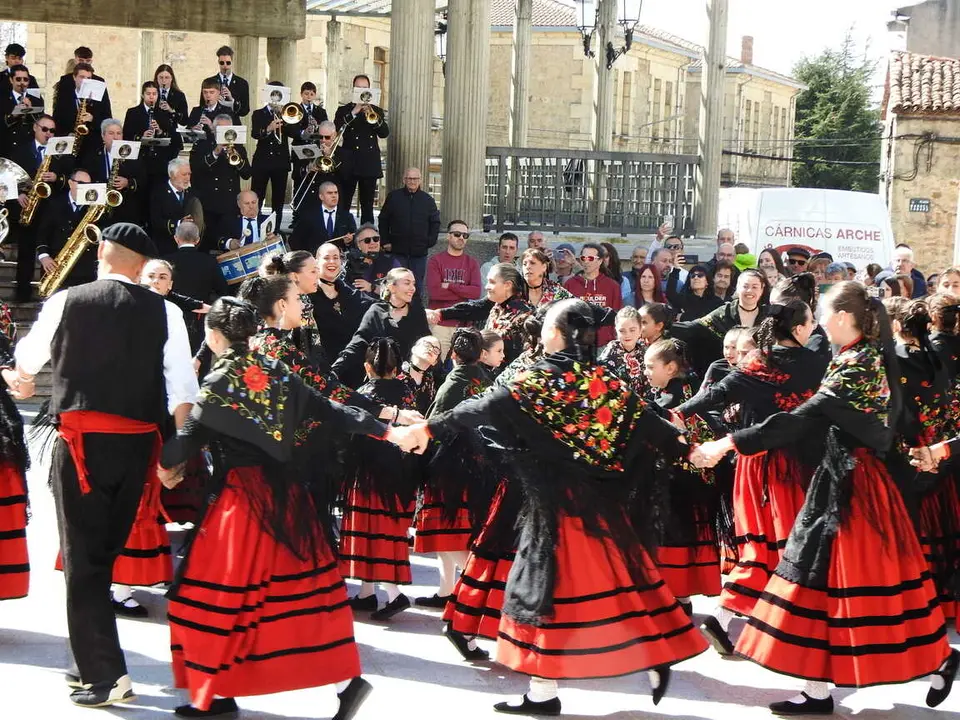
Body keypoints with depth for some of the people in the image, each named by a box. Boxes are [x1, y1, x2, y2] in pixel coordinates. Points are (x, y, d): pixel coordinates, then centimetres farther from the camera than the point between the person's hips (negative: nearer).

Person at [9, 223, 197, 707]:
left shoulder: (66, 302, -1)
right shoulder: (163, 312, 2)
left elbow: (27, 356, 18)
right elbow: (182, 389, -1)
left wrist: (23, 383, 41)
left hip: (82, 441, -3)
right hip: (137, 445, 3)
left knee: (83, 557, 3)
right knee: (105, 552, 16)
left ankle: (107, 675, 0)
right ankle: (95, 661, 27)